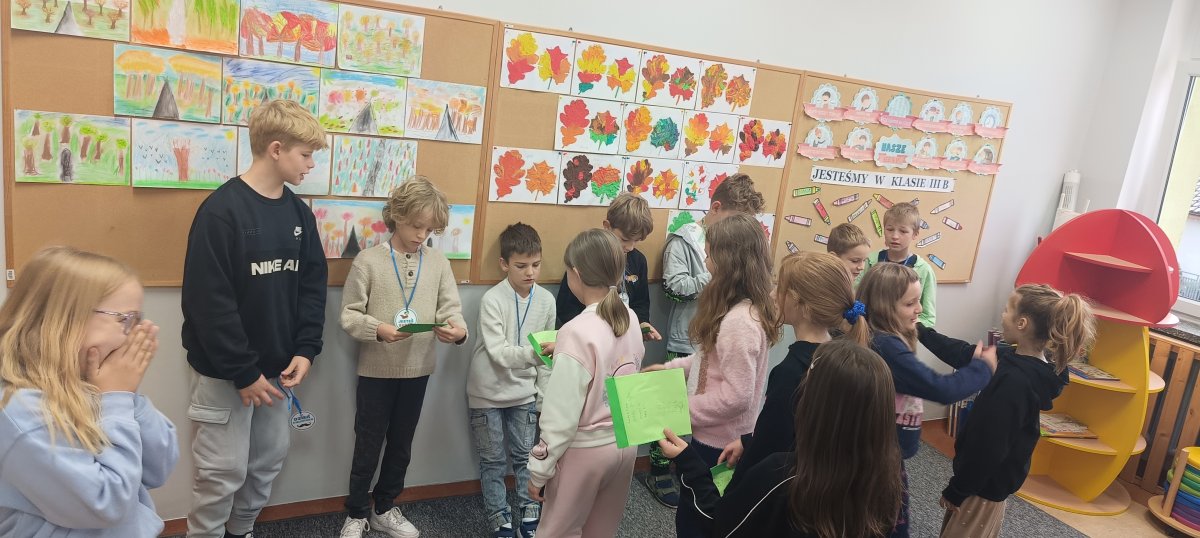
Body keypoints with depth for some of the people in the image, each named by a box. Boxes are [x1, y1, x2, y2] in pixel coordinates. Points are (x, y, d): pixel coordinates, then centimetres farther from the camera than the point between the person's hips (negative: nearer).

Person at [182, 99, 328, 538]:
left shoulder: (300, 213, 5)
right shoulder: (222, 210, -16)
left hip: (277, 368, 7)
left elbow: (312, 286, 6)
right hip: (227, 371, -6)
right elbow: (208, 301, -19)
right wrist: (243, 371, -17)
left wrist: (306, 350, -5)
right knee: (224, 469, 2)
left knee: (270, 458, 16)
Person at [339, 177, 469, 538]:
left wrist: (458, 330, -26)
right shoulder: (368, 260, -9)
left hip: (418, 370, 3)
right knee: (368, 444, 11)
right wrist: (377, 329, -27)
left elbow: (451, 309, -4)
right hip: (377, 370, -3)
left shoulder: (438, 262, -1)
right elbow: (349, 314, -9)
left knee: (401, 444, 17)